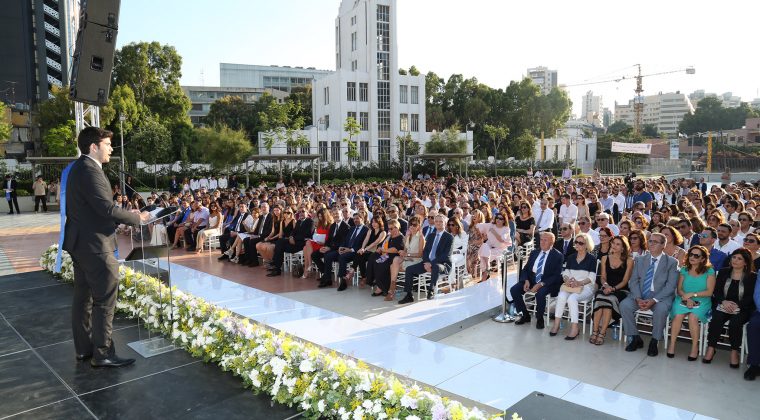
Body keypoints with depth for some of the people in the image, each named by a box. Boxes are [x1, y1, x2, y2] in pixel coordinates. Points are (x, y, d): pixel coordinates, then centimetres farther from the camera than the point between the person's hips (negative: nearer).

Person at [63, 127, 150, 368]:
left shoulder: (78, 168, 13)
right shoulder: (89, 170, -19)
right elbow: (107, 209, -24)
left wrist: (124, 217, 11)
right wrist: (137, 218, -11)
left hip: (80, 244, 11)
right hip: (95, 246, -11)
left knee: (83, 297, 15)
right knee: (105, 300, -4)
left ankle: (84, 348, 26)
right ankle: (102, 354, 3)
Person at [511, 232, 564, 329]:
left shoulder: (557, 256, -4)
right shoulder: (534, 253, 13)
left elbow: (556, 276, -11)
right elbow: (525, 269, 12)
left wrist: (541, 284, -23)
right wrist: (526, 280, -9)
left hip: (547, 283, -5)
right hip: (531, 279, 5)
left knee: (540, 294, -35)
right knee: (514, 290, -15)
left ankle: (539, 319, -8)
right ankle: (525, 316, 3)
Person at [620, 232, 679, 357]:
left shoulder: (672, 262, 2)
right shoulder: (640, 260, 12)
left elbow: (670, 286, -8)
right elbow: (633, 281, 5)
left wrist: (654, 300, -20)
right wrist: (638, 299, -13)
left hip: (661, 297, -3)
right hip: (640, 296, 3)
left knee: (661, 309, -35)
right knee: (624, 305, -24)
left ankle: (654, 341, -13)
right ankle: (635, 338, -6)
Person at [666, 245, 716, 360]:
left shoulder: (709, 272, 2)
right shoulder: (684, 270, 10)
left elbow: (709, 292, -4)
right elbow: (679, 290, 7)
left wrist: (692, 294, -13)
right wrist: (687, 298, -12)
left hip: (701, 301, -2)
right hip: (683, 299, 2)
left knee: (693, 317, -31)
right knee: (678, 315, -28)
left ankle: (695, 347, -13)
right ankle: (672, 344, -20)